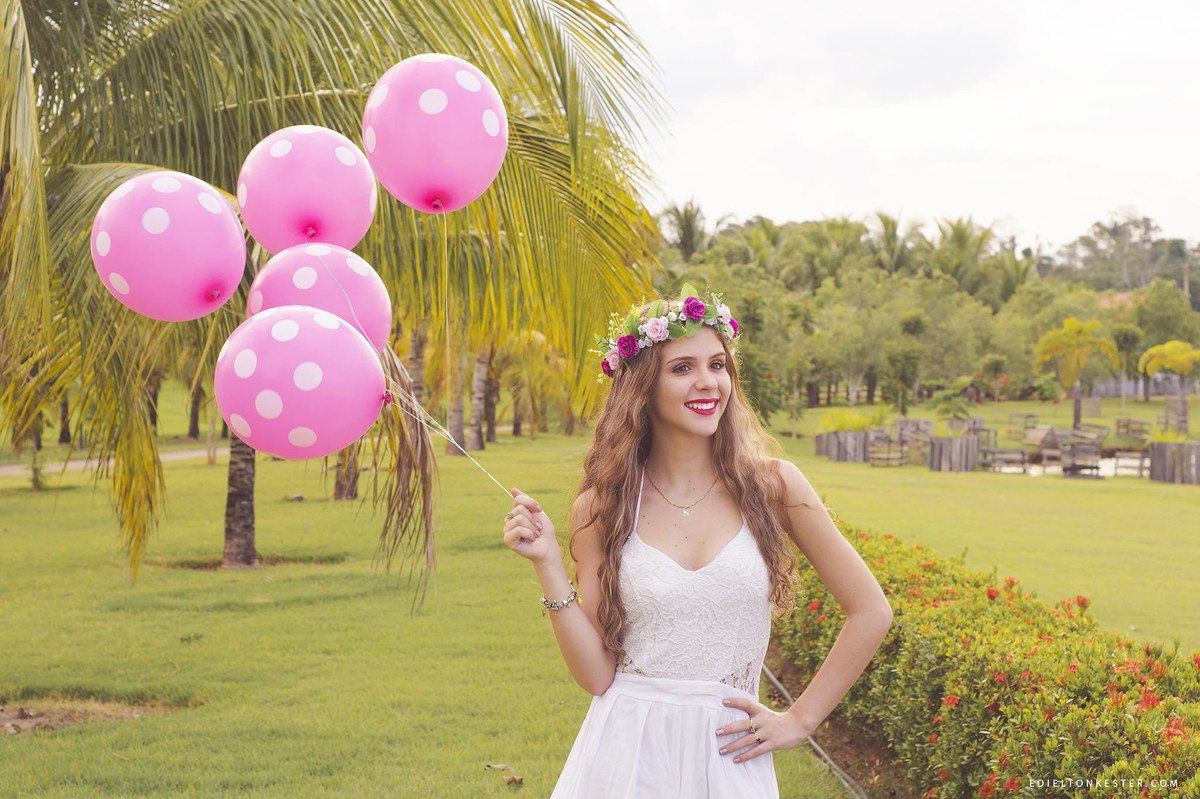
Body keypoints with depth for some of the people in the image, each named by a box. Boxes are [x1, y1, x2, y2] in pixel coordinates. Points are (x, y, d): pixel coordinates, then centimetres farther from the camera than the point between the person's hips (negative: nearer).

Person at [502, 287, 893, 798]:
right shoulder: (600, 507, -2)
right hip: (627, 756, 0)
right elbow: (596, 674, -4)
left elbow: (871, 612, 3)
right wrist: (548, 565, -11)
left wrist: (800, 720, 3)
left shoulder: (772, 485, -4)